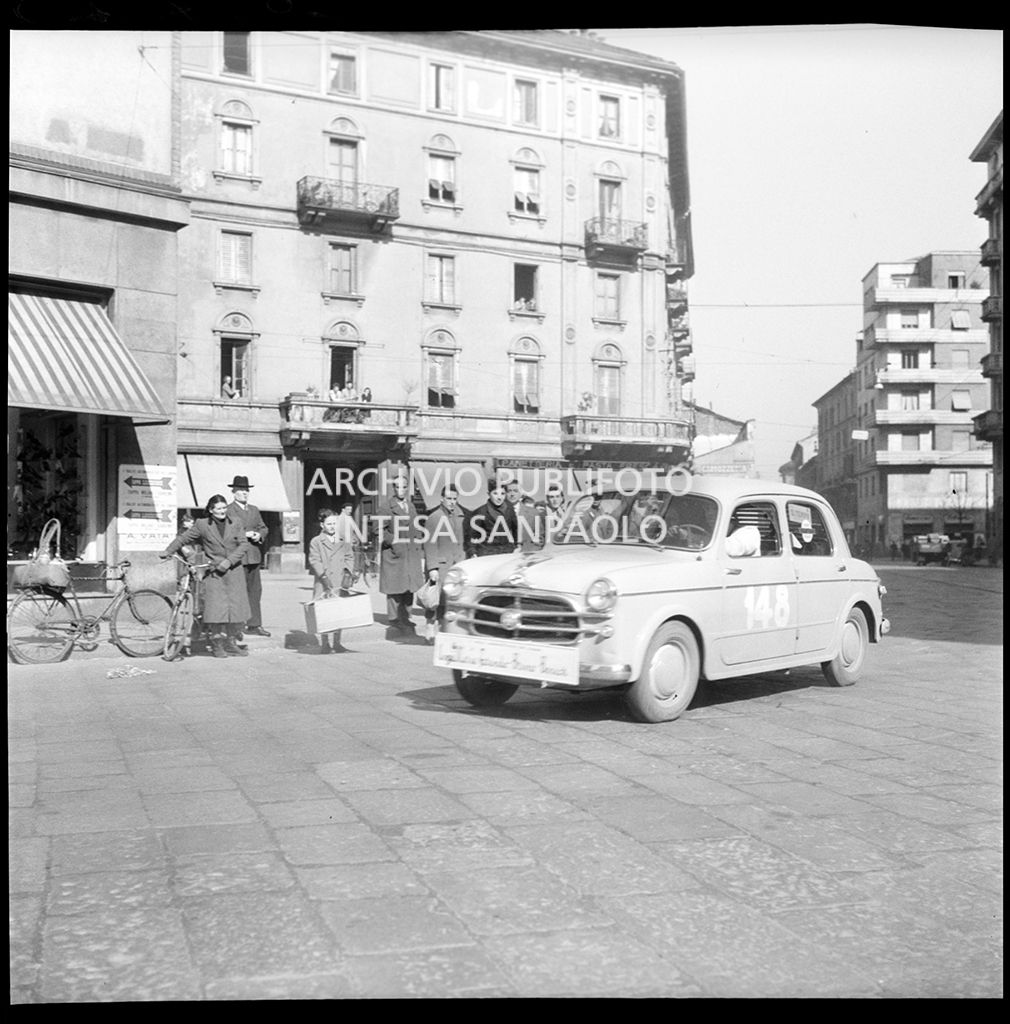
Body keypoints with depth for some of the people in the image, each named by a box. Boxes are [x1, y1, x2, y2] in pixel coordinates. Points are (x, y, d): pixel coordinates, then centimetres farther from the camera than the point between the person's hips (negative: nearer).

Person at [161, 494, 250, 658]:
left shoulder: (236, 524, 7)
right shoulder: (202, 525, 3)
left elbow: (244, 545, -1)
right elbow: (183, 538, 11)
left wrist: (229, 560, -12)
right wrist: (168, 551, 3)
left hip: (234, 571, 2)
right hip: (213, 572, -2)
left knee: (236, 607, 0)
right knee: (216, 607, -10)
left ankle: (231, 643, 12)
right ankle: (216, 643, 3)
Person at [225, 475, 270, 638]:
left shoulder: (254, 510, 20)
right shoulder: (228, 510, -3)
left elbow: (263, 527, 19)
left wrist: (259, 535, -3)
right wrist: (245, 534, -18)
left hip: (254, 556, 7)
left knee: (255, 591, 7)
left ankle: (254, 625, 13)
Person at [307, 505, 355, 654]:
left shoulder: (343, 541, 16)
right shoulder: (316, 542, 6)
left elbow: (349, 558, 12)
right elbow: (314, 561, -3)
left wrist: (347, 574, -4)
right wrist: (324, 577, -15)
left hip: (339, 585, 3)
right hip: (323, 585, -3)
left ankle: (335, 645, 6)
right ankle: (324, 646, -4)